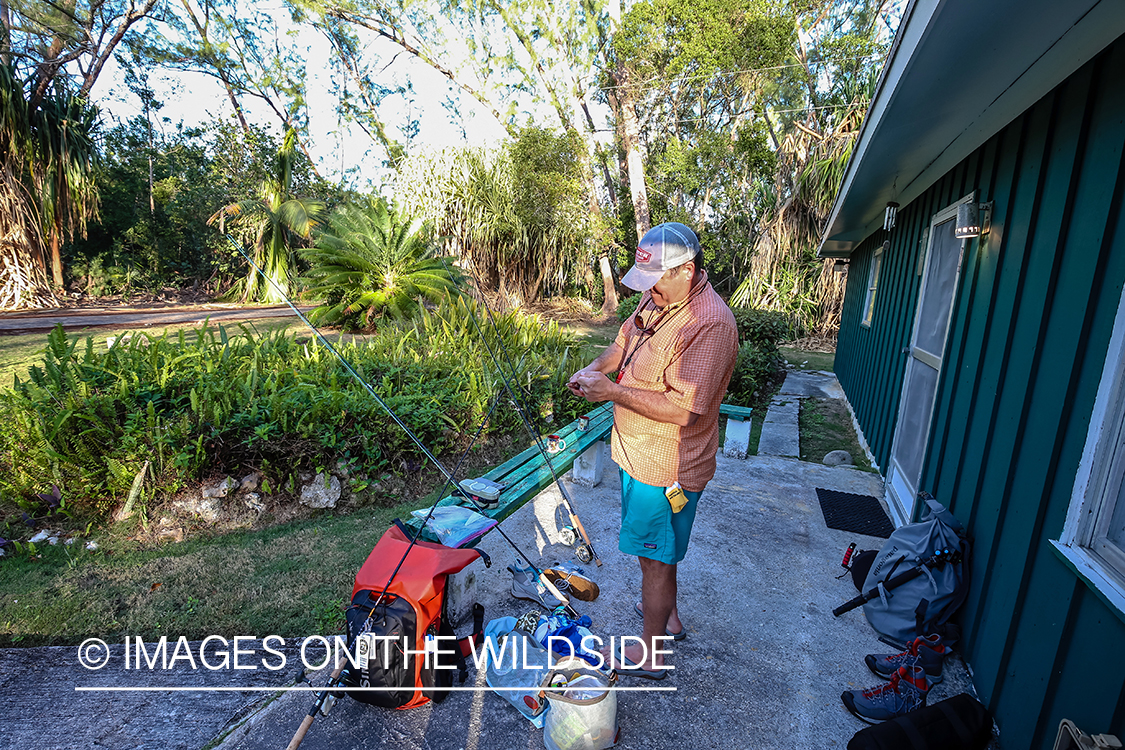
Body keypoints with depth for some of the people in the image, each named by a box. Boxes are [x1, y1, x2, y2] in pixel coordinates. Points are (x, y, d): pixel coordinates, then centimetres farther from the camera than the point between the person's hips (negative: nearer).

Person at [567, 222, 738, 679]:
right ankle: (668, 615, 49)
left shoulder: (710, 324, -27)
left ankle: (650, 653, 29)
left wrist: (612, 392, -27)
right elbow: (625, 341, 17)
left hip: (664, 466, -9)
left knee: (654, 556, 7)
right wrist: (595, 369, -3)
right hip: (640, 453, 9)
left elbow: (684, 409, -31)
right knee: (656, 548, 26)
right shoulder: (659, 299, 2)